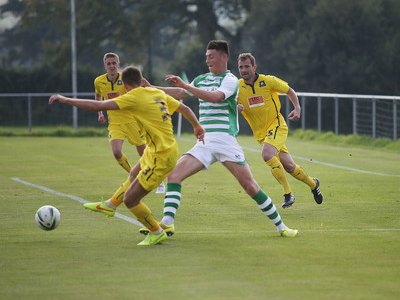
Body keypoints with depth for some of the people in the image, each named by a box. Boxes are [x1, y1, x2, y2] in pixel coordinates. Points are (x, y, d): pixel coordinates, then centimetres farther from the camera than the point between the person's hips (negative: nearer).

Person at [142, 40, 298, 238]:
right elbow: (179, 94, 27)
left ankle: (280, 226, 2)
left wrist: (185, 85, -27)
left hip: (225, 141, -6)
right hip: (204, 143, 6)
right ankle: (167, 222, -13)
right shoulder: (202, 79, 17)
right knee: (174, 174, -11)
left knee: (249, 186, -8)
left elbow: (215, 97, -23)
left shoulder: (230, 80, -4)